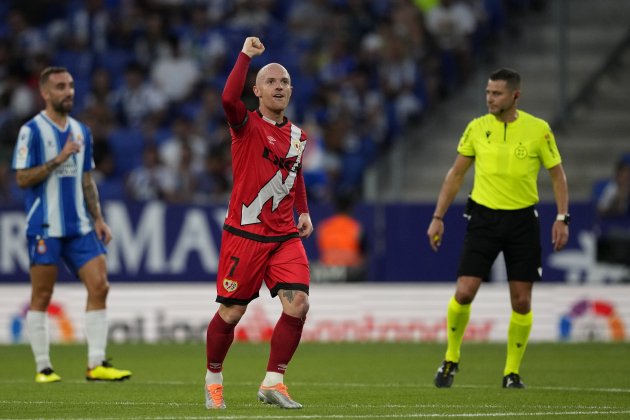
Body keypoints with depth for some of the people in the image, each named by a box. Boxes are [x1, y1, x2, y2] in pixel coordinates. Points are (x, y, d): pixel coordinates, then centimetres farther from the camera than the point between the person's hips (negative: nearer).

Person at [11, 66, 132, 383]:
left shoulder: (81, 131, 13)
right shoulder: (32, 131, -6)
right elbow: (23, 178, -11)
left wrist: (98, 219, 11)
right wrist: (58, 159, -18)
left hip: (79, 226, 6)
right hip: (45, 227, -6)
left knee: (99, 286, -5)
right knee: (41, 297, 0)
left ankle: (96, 364, -3)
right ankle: (43, 367, 8)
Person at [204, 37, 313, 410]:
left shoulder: (298, 136, 11)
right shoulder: (247, 125, -6)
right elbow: (229, 99, -28)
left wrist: (303, 211, 18)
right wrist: (247, 55, -26)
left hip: (285, 236, 5)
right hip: (244, 233, -4)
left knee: (298, 304, -12)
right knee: (231, 312, 1)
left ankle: (273, 382, -3)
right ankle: (214, 378, 24)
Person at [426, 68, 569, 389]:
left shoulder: (538, 130, -4)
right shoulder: (476, 128, 0)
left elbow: (557, 175, 4)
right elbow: (455, 175, 9)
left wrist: (562, 218, -6)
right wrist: (438, 217, 4)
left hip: (522, 221, 0)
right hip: (483, 218, 0)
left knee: (521, 302, 0)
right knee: (464, 293, -9)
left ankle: (512, 372, 14)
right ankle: (451, 359, 12)